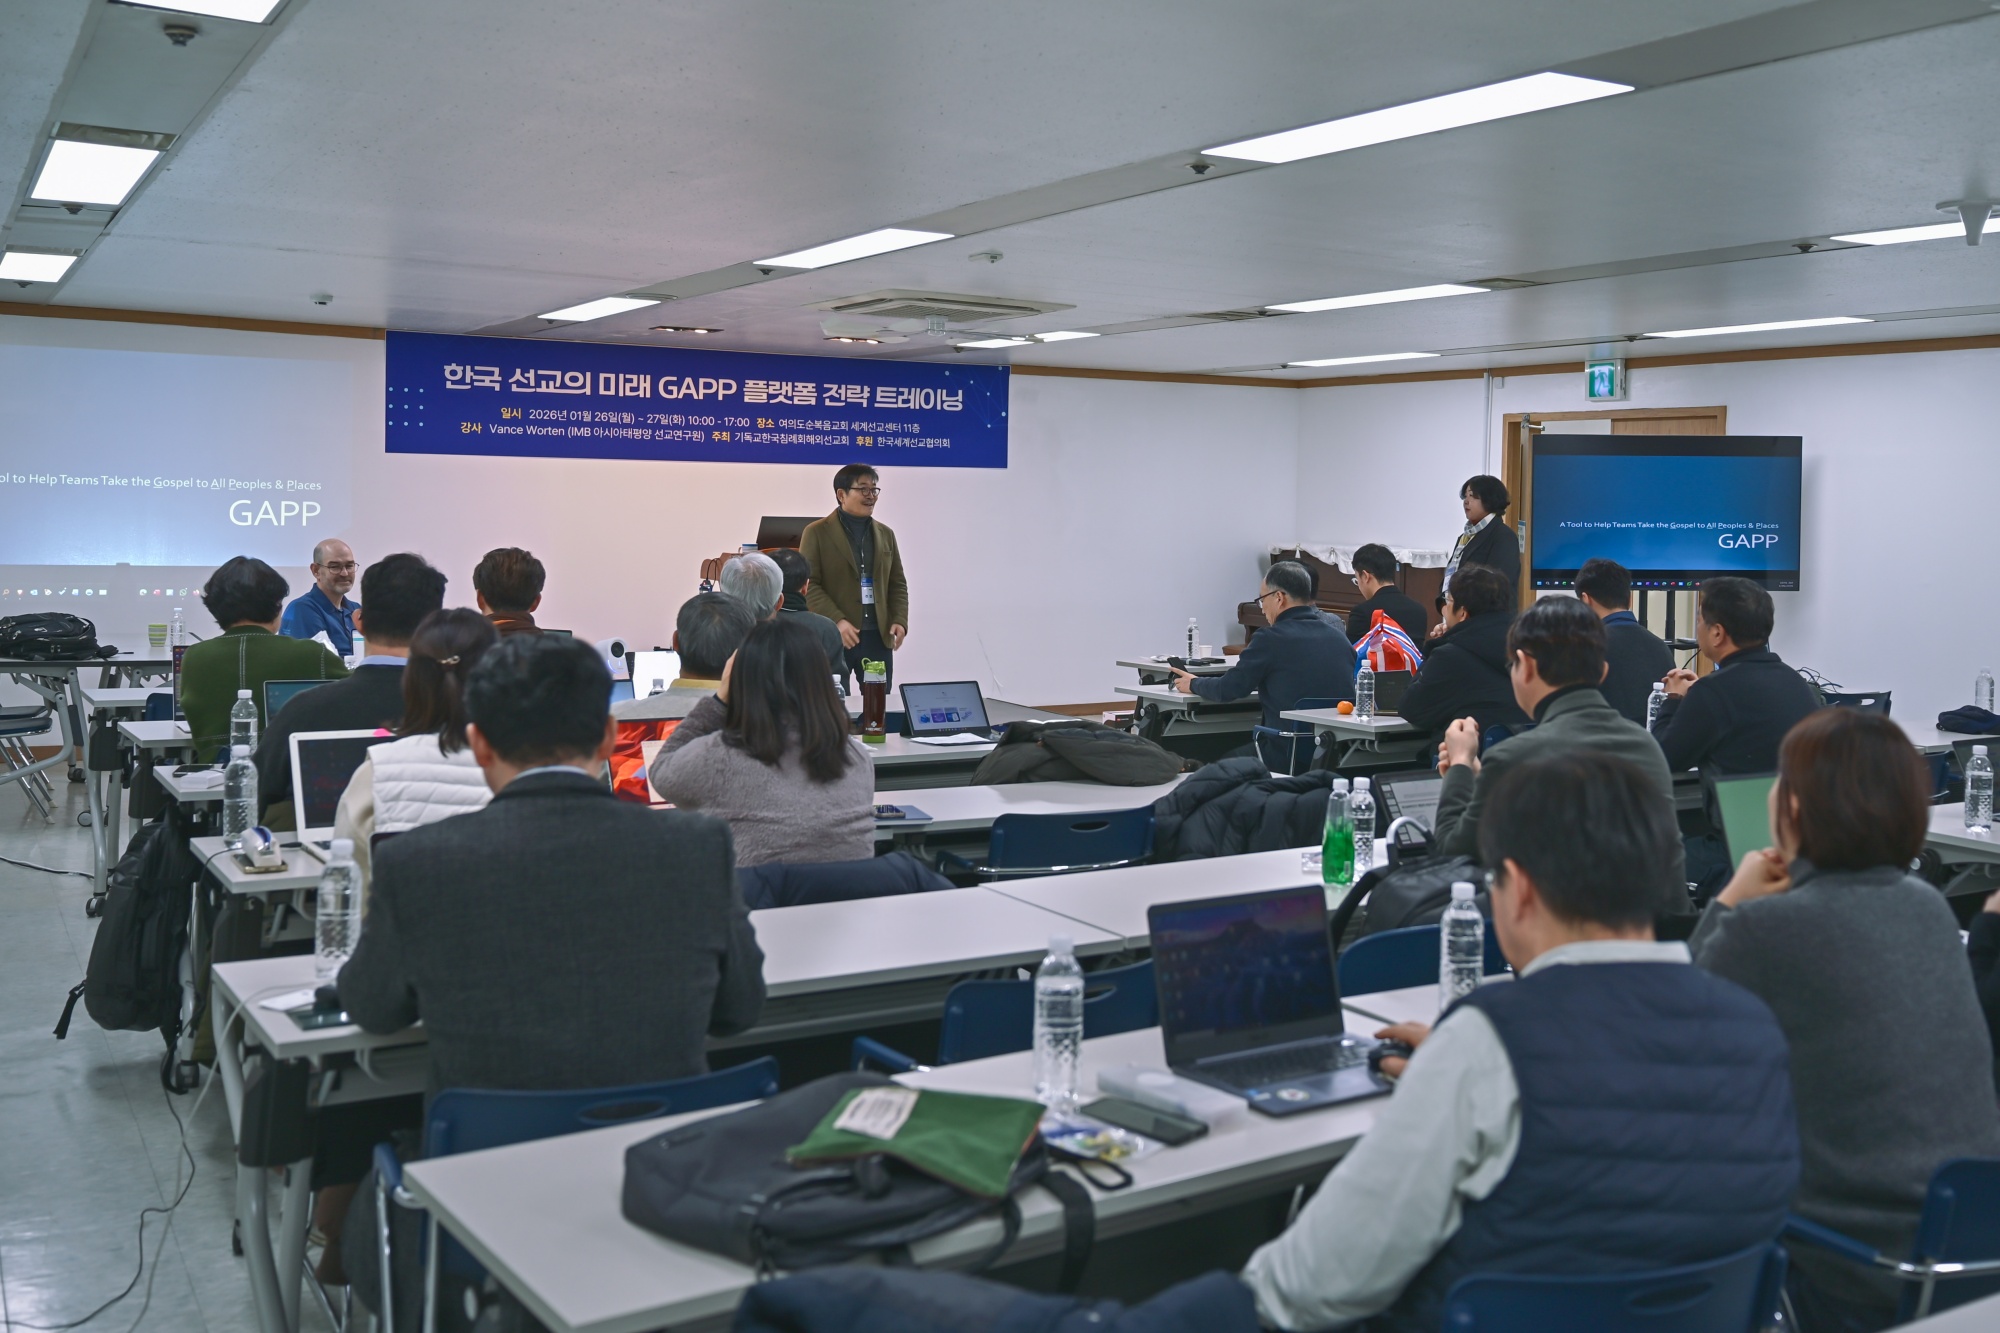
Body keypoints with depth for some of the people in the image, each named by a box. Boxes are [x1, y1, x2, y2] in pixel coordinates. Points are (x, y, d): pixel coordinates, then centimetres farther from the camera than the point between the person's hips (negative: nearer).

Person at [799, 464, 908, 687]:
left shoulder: (885, 534, 15)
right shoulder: (817, 533, -1)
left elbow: (897, 584, 16)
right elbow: (808, 584, -7)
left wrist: (900, 620, -1)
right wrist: (836, 621, -19)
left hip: (878, 636, 5)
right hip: (832, 637, -4)